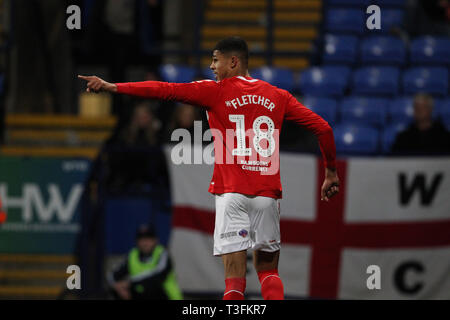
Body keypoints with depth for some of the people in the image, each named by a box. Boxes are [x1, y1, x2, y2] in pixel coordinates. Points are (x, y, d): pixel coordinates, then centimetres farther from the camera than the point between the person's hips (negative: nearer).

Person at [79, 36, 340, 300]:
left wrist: (112, 87, -1)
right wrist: (331, 173, 20)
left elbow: (164, 90, -5)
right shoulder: (278, 96, 11)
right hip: (268, 194, 4)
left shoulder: (216, 91, 1)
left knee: (235, 275, -5)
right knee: (268, 271, 14)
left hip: (232, 192, -3)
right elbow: (323, 128, 9)